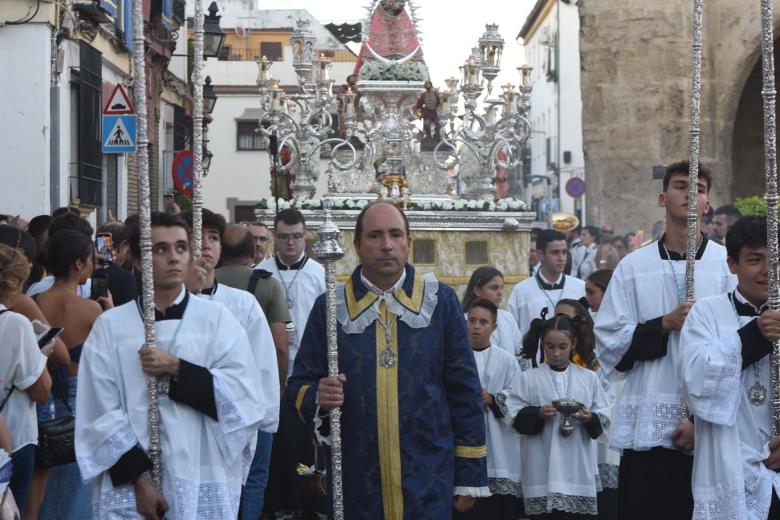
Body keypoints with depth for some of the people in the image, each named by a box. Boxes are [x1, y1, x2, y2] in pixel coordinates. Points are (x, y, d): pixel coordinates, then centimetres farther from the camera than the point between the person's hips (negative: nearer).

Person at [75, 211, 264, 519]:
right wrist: (138, 479, -11)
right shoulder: (110, 326, 1)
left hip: (203, 485, 1)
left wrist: (176, 369, -12)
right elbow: (100, 414, -4)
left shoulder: (217, 319, 3)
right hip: (129, 485, 0)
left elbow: (244, 399, -5)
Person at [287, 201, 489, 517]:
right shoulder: (329, 307, 3)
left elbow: (464, 391, 4)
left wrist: (470, 474, 2)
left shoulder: (441, 301, 2)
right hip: (355, 482, 1)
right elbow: (299, 387, 6)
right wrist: (317, 397, -17)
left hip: (428, 482, -1)